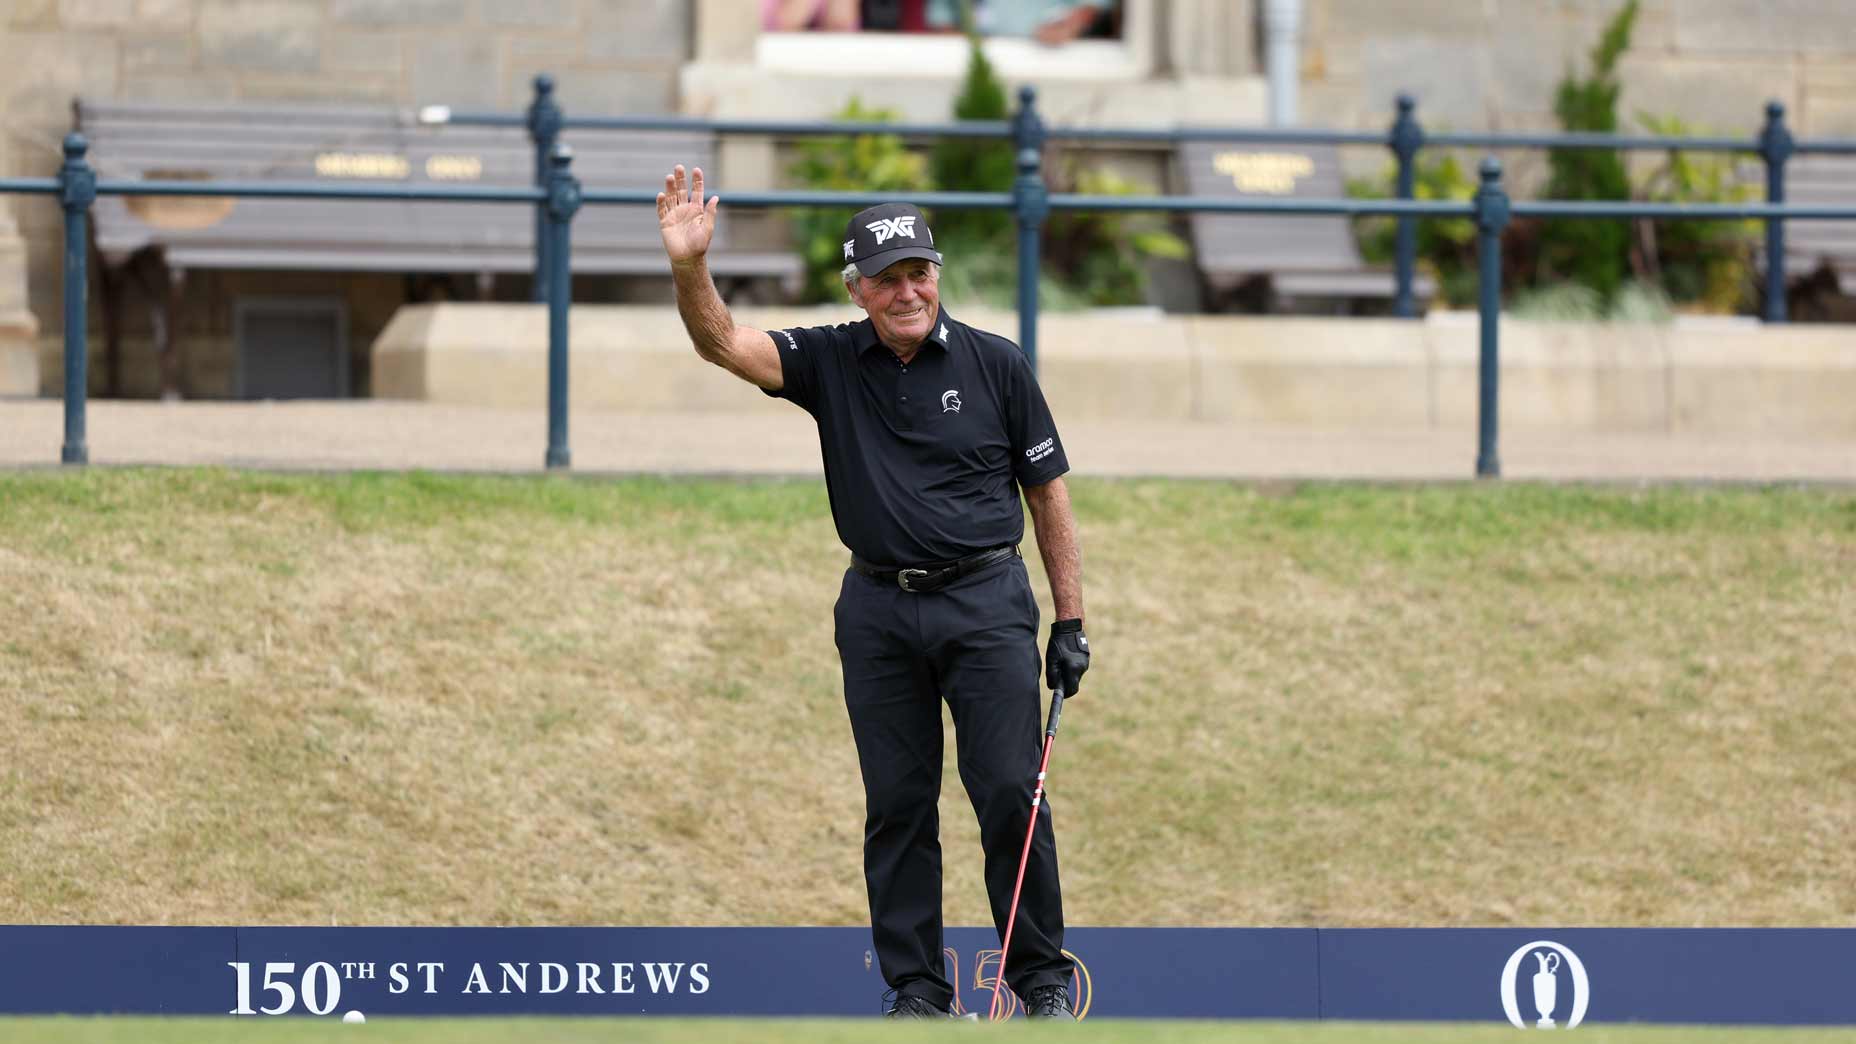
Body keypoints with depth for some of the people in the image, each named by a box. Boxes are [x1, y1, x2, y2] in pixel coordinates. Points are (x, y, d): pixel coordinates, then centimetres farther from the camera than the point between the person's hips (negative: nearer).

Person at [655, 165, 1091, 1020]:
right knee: (897, 804, 5)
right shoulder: (831, 363, 3)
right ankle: (916, 986, 12)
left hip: (986, 603, -2)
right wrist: (689, 267, -31)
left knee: (1010, 795, -4)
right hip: (878, 608, 2)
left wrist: (1070, 621, 1)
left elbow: (1048, 493, 4)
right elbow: (723, 345, -11)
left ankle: (1042, 976, 7)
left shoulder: (996, 365, 0)